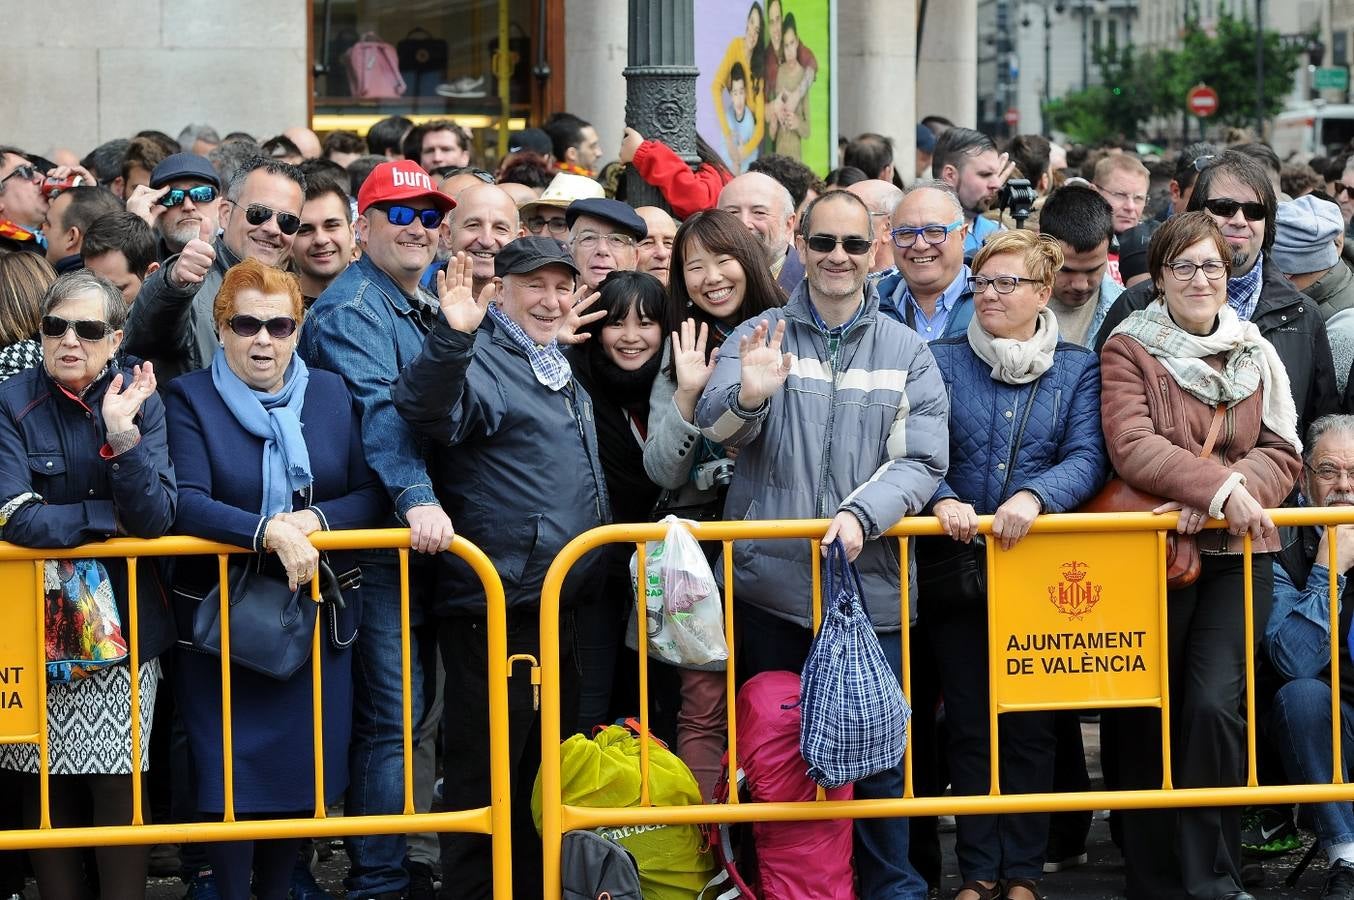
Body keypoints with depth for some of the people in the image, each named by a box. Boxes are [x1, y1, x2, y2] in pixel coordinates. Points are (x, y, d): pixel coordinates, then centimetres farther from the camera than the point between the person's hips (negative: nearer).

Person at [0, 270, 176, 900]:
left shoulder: (139, 401, -1)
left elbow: (156, 518, -13)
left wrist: (121, 433, -23)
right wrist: (113, 518, -11)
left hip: (122, 619, 1)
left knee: (116, 784, -2)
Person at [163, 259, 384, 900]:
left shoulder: (331, 395, 7)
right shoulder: (189, 399, -4)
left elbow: (371, 496, 4)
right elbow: (185, 504, -16)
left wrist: (315, 520, -15)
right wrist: (268, 531, -29)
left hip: (320, 616, 3)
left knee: (306, 769, 7)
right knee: (232, 773, -1)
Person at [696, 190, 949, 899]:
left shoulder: (906, 353, 8)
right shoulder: (761, 336, 5)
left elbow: (922, 461, -1)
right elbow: (716, 427, -11)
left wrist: (861, 513, -19)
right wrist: (747, 397, -34)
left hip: (870, 587, 0)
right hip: (771, 584, 0)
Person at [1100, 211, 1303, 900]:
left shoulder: (1256, 354, 9)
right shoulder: (1128, 348, -1)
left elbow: (1283, 452, 3)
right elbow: (1132, 448, -13)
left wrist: (1225, 496, -15)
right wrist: (1221, 487, -23)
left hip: (1237, 556, 2)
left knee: (1215, 707, -13)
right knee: (1147, 720, 4)